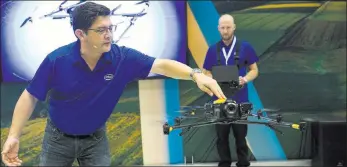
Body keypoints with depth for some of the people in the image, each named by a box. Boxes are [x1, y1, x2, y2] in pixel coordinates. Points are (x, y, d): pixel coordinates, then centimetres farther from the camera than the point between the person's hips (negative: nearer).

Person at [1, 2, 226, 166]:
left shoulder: (122, 58, -19)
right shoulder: (57, 60, -23)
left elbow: (162, 65, -22)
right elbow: (30, 97, -14)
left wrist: (195, 74, -40)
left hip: (96, 138, 2)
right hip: (58, 137, -1)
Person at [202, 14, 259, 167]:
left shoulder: (245, 47, -1)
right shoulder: (213, 49, 5)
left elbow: (254, 70, 4)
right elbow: (206, 73, 10)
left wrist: (245, 79, -16)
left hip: (240, 99, -2)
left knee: (240, 135, 5)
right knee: (222, 135, 8)